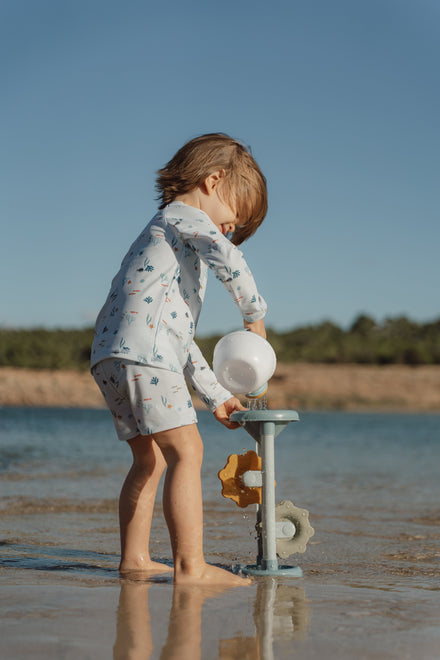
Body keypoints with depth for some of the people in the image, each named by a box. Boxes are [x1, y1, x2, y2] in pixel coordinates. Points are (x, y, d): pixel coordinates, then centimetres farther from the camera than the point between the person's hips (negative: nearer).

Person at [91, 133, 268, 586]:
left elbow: (180, 338, 35)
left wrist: (215, 397, 33)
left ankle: (134, 558, 21)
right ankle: (190, 566, -17)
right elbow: (228, 260, -16)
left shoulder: (167, 239, 35)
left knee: (150, 459, 17)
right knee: (185, 451, -12)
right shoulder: (183, 216, 7)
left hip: (111, 357, 10)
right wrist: (254, 315, 0)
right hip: (142, 352, -10)